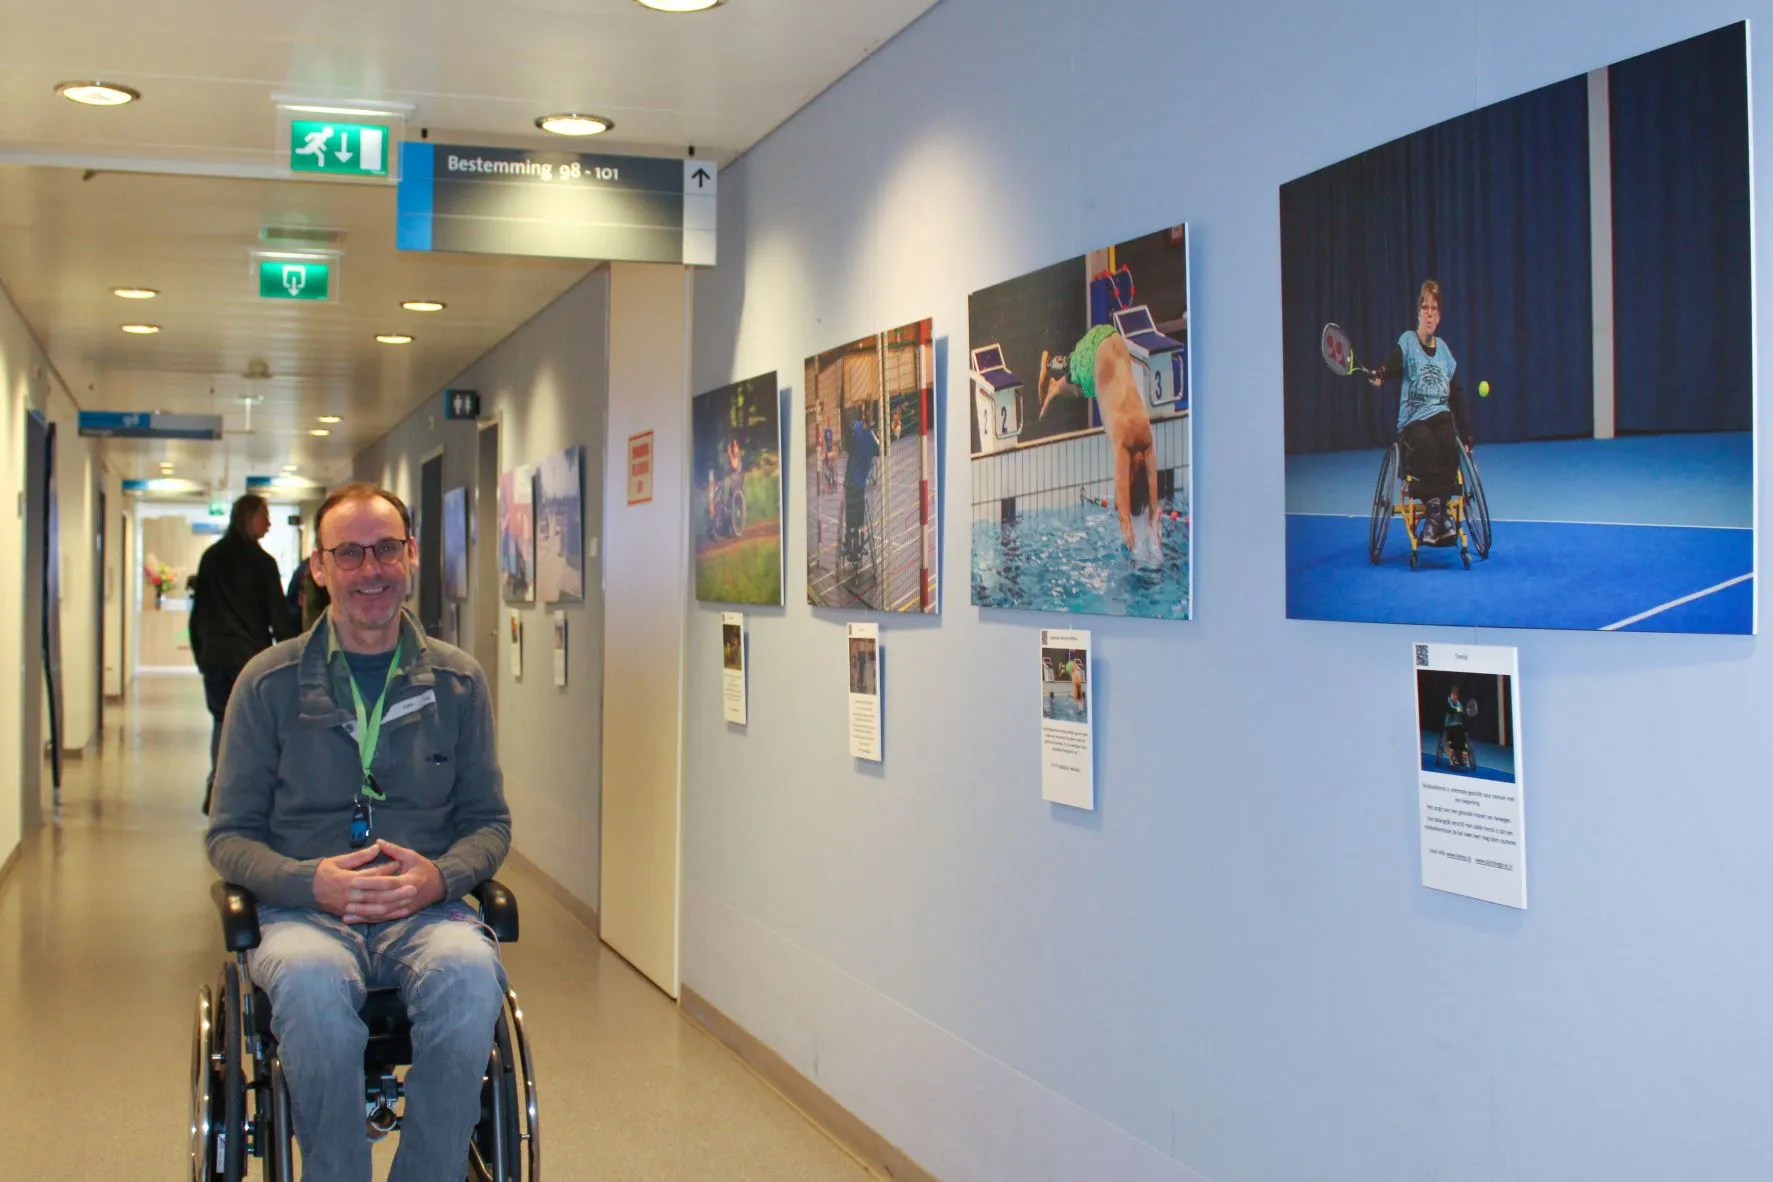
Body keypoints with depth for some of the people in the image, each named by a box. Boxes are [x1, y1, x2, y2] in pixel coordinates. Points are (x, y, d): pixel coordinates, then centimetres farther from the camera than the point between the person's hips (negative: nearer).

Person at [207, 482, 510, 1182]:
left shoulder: (458, 681, 10)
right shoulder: (270, 681, 6)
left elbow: (489, 821, 13)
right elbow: (230, 835, 7)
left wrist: (439, 876, -10)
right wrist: (313, 882, -14)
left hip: (425, 911, 1)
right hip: (303, 913, -1)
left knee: (469, 974, -34)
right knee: (312, 979, -36)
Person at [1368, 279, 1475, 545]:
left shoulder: (1444, 349, 15)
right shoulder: (1406, 343, 3)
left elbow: (1456, 394, 18)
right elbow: (1390, 367, -18)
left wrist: (1466, 434, 13)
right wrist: (1377, 375, -42)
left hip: (1441, 417, 3)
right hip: (1412, 421, -3)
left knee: (1450, 446, -29)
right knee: (1427, 446, -35)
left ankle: (1436, 517, -28)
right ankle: (1436, 510, -33)